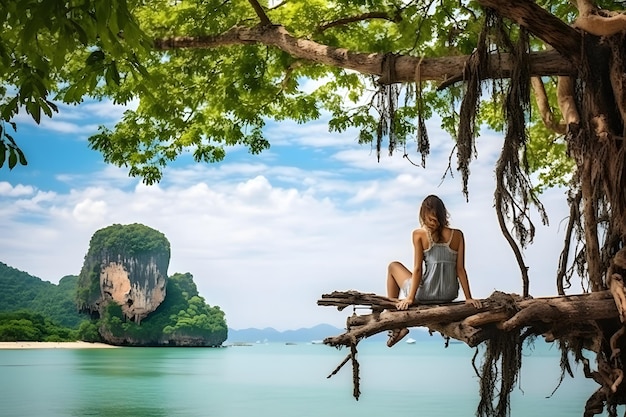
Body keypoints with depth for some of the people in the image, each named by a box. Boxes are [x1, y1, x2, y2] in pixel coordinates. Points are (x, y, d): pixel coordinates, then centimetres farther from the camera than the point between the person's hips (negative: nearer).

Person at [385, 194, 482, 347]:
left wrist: (410, 298, -7)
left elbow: (417, 269, -11)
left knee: (393, 266, 24)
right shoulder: (457, 235, -1)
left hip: (425, 295, -5)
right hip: (450, 295, 5)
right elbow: (460, 269, -1)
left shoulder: (419, 234, -9)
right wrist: (468, 298, 5)